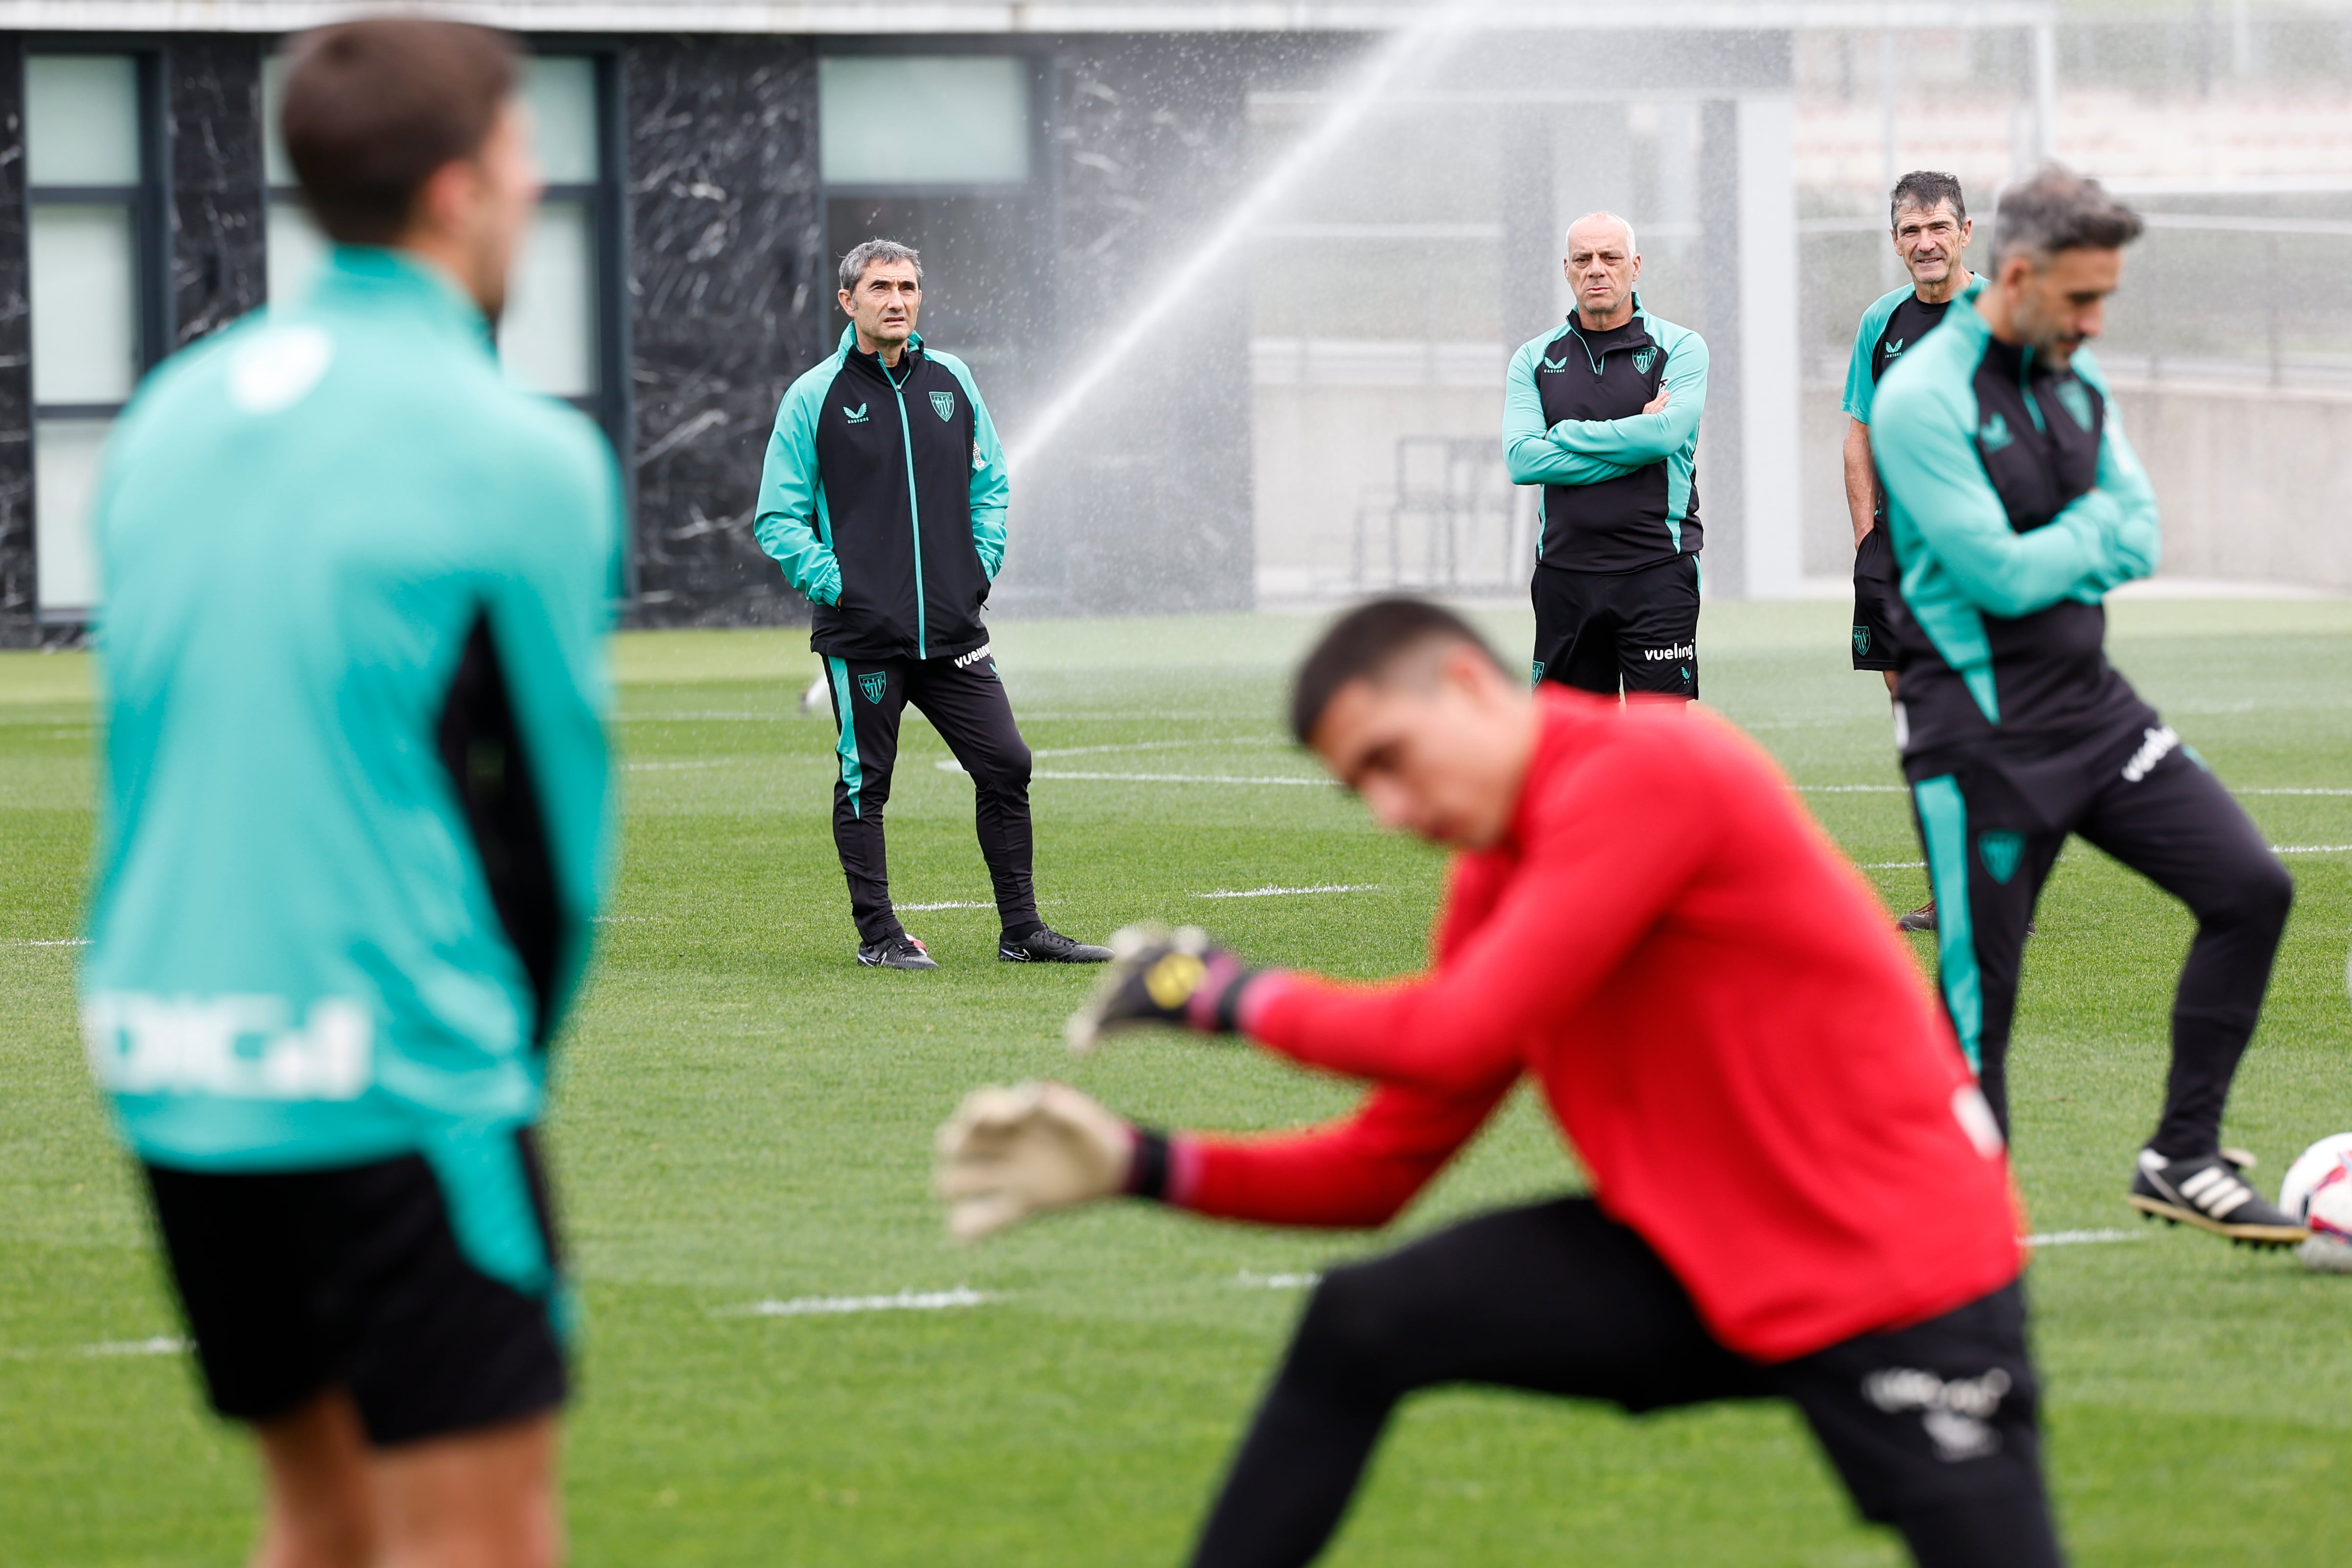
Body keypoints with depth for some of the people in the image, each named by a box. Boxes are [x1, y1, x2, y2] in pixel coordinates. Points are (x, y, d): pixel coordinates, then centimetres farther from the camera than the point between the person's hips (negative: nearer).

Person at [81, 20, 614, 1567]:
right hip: (394, 1080, -7)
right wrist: (519, 1026, 14)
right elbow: (558, 784, -2)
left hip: (170, 1069, 7)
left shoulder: (176, 411, 11)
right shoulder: (517, 453, -9)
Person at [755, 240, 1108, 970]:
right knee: (864, 785, 1)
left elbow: (990, 484, 19)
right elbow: (777, 518, 0)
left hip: (952, 630, 4)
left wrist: (980, 568, 6)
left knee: (1006, 767, 0)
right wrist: (831, 583, -11)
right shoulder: (813, 398, -2)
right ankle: (878, 933, 11)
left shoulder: (952, 381, 10)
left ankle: (1021, 930, 8)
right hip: (860, 634, -4)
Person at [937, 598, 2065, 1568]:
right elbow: (1379, 1168, 11)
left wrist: (1236, 995, -10)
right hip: (1699, 1263, 8)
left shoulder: (1645, 773, -18)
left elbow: (1461, 1039, -24)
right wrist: (1142, 1165, -1)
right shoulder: (1496, 879, 8)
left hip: (1902, 1282, -8)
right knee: (1358, 1327, -3)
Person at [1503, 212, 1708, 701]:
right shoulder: (1535, 359, 10)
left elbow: (1667, 433, -15)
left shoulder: (1678, 347, 3)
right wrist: (1635, 441, -9)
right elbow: (1521, 459, -5)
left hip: (1657, 569, -3)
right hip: (1565, 574, 3)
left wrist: (1568, 434, -5)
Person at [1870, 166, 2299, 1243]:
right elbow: (2001, 572, -20)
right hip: (1980, 738, -7)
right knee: (1977, 1002, -4)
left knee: (2251, 887, -2)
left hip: (2091, 708, 7)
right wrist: (2091, 530, -3)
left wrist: (2049, 560, -11)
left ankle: (2182, 1161, 6)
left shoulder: (2075, 379, 10)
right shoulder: (1922, 399, -15)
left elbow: (2139, 538, 7)